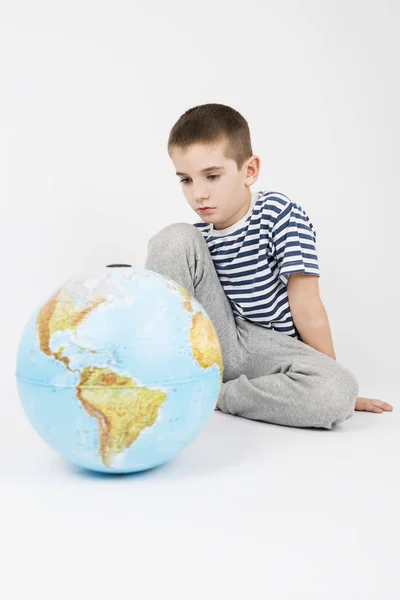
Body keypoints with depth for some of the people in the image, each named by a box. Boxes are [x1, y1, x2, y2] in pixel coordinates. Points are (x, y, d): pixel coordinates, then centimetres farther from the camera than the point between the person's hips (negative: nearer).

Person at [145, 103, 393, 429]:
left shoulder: (282, 215, -14)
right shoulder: (198, 235, 0)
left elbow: (306, 305, -16)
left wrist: (335, 383, -11)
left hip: (267, 347, -2)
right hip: (212, 339, 3)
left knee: (338, 392, -33)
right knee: (175, 238, -14)